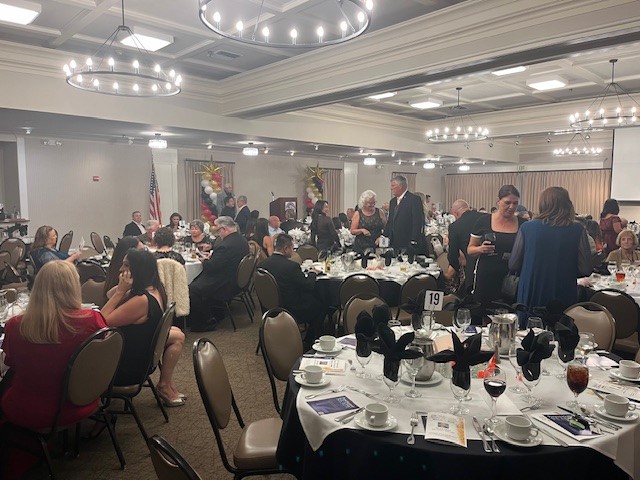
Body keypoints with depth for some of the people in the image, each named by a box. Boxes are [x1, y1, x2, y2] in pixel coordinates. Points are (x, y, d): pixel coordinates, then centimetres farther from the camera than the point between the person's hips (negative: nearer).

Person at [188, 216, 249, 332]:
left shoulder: (226, 245, -26)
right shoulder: (242, 240, 6)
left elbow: (211, 267, -22)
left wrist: (205, 260, -2)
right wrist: (213, 256, 8)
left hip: (226, 285, -11)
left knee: (192, 290, -9)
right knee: (196, 282, 19)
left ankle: (207, 323, 2)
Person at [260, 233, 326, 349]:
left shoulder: (263, 264, -4)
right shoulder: (291, 266, -25)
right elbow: (309, 286, -15)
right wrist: (312, 273, 4)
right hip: (292, 311, -8)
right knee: (321, 308, 14)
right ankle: (308, 343, 24)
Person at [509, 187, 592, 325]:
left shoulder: (527, 227, -5)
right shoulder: (577, 230, -5)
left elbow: (513, 266, 0)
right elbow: (585, 269, -3)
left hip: (531, 297, 0)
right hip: (564, 298, 0)